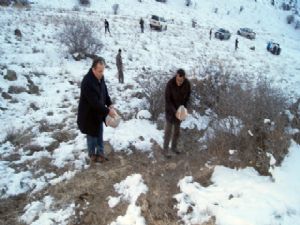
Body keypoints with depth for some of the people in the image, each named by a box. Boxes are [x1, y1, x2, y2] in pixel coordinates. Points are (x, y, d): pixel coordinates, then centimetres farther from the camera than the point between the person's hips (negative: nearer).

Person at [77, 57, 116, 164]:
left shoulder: (100, 77, -4)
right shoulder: (87, 82, -31)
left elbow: (105, 92, 10)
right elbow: (94, 102, -31)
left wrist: (110, 105, -3)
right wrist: (107, 111, -25)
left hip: (99, 113, 8)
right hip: (89, 114, -8)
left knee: (100, 135, 19)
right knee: (92, 135, 11)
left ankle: (100, 153, 36)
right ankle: (92, 154, 32)